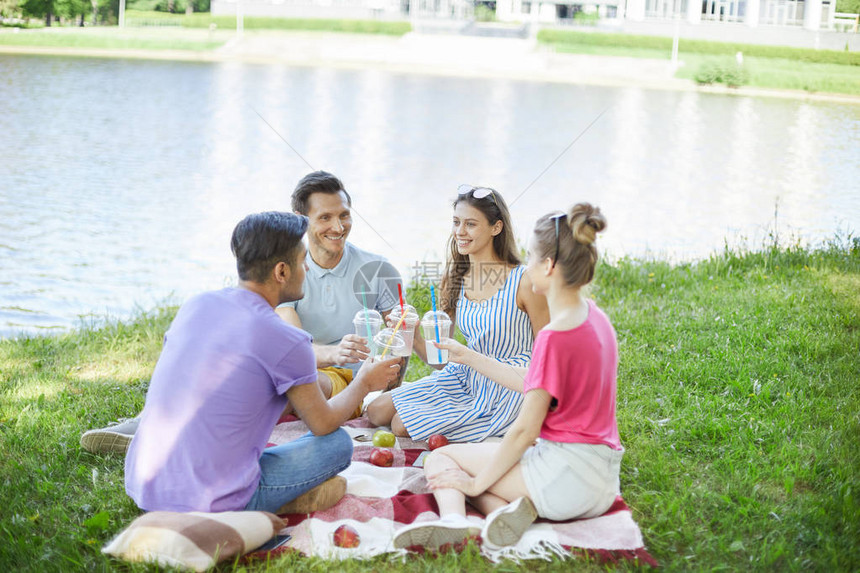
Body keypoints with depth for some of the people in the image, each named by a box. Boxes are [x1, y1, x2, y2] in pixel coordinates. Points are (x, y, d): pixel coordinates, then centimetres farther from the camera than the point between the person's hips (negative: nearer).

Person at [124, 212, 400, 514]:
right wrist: (365, 382, 22)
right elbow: (323, 423, 2)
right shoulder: (287, 341, -14)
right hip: (213, 505, -6)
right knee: (338, 442, 9)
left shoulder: (195, 305, 6)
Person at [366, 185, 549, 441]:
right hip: (464, 377, 7)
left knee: (403, 425, -13)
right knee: (377, 411, 0)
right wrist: (414, 336, -15)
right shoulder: (456, 280, 4)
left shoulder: (523, 281, -14)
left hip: (507, 390, -6)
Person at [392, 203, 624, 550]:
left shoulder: (555, 336, -19)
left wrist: (476, 482, -6)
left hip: (566, 475, -9)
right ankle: (514, 507, -10)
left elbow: (525, 430, -16)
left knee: (441, 458, 4)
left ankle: (454, 520, -26)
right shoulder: (594, 317, 9)